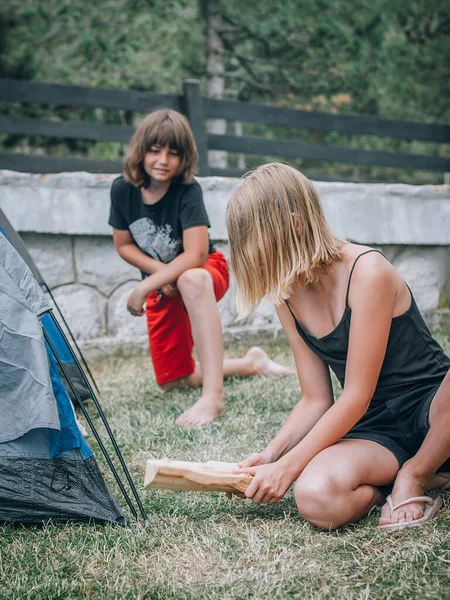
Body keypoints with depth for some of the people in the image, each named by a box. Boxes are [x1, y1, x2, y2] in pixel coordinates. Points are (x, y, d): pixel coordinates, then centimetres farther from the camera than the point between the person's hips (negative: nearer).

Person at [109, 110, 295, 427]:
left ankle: (213, 395, -49)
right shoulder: (122, 189, -13)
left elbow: (194, 257, -31)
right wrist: (160, 271, -18)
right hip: (162, 286, 6)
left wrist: (143, 287, -31)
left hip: (204, 273, -5)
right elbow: (123, 245, -2)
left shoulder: (188, 191, -25)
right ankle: (250, 363, 28)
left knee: (191, 280, -46)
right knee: (171, 381, 7)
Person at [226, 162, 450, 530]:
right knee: (317, 498, -31)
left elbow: (356, 396, -18)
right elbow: (316, 401, 7)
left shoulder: (367, 272, -17)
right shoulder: (288, 298, 4)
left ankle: (415, 473, -12)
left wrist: (288, 467, -18)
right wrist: (271, 455, -8)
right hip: (374, 429, 4)